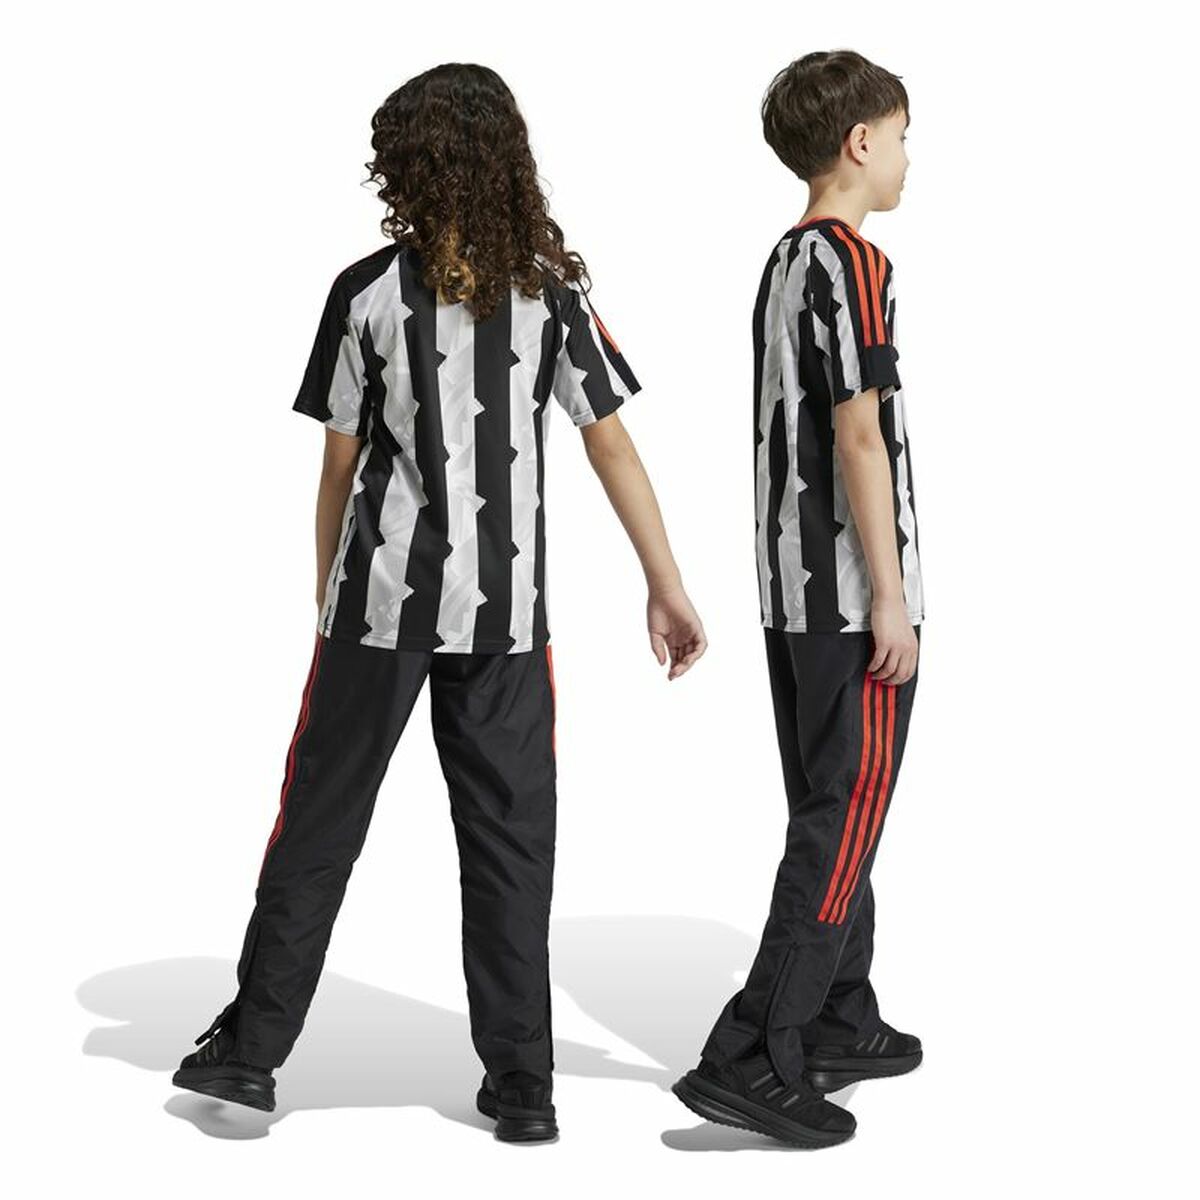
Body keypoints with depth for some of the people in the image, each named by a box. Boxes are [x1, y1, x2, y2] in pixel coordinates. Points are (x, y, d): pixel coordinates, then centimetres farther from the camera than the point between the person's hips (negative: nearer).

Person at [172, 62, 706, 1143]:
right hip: (507, 614, 1)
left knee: (320, 821, 10)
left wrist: (328, 601, 11)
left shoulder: (367, 293, -5)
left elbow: (339, 468, -1)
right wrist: (667, 590, 6)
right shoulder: (552, 292, -1)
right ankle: (521, 1085, 11)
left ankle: (253, 1049, 17)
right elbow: (614, 452, 0)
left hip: (380, 600, -1)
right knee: (509, 838, 8)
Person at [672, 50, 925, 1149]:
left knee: (830, 815, 15)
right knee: (846, 822, -6)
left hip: (793, 587, 9)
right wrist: (890, 597, -15)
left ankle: (840, 1028, 25)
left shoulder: (783, 264, 14)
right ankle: (751, 1062, -7)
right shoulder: (856, 264, -13)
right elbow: (860, 440, -18)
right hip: (853, 591, -9)